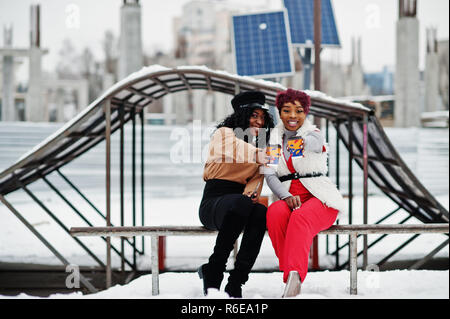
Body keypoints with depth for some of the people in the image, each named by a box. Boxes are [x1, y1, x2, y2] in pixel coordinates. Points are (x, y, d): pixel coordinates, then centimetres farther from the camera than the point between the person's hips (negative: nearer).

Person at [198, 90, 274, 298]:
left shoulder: (258, 146, 22)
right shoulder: (224, 134, 5)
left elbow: (257, 176, 6)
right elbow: (242, 152, -17)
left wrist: (253, 193, -16)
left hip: (240, 204, 5)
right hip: (213, 203, -5)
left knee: (261, 212, -32)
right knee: (241, 203, -40)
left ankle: (235, 284, -30)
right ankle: (213, 272, -28)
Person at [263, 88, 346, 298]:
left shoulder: (314, 135, 4)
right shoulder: (274, 138, 11)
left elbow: (312, 142, -19)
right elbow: (270, 176, 0)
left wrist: (301, 143, -37)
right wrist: (286, 196, -15)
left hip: (319, 197, -3)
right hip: (289, 197, 3)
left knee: (300, 217, -38)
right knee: (275, 213, -34)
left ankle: (293, 277, -50)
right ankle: (290, 273, -34)